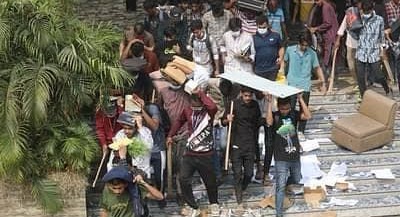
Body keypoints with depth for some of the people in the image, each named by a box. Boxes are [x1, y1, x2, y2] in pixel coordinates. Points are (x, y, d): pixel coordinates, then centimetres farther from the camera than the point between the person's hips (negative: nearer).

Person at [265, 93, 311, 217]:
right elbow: (269, 122, -32)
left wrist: (300, 99, -19)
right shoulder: (274, 116, -9)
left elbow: (308, 116, -16)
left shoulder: (294, 114, 1)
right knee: (280, 187, -6)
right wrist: (269, 102, -31)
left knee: (296, 180, 25)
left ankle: (282, 184, 54)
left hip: (295, 156, 4)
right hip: (281, 159, -4)